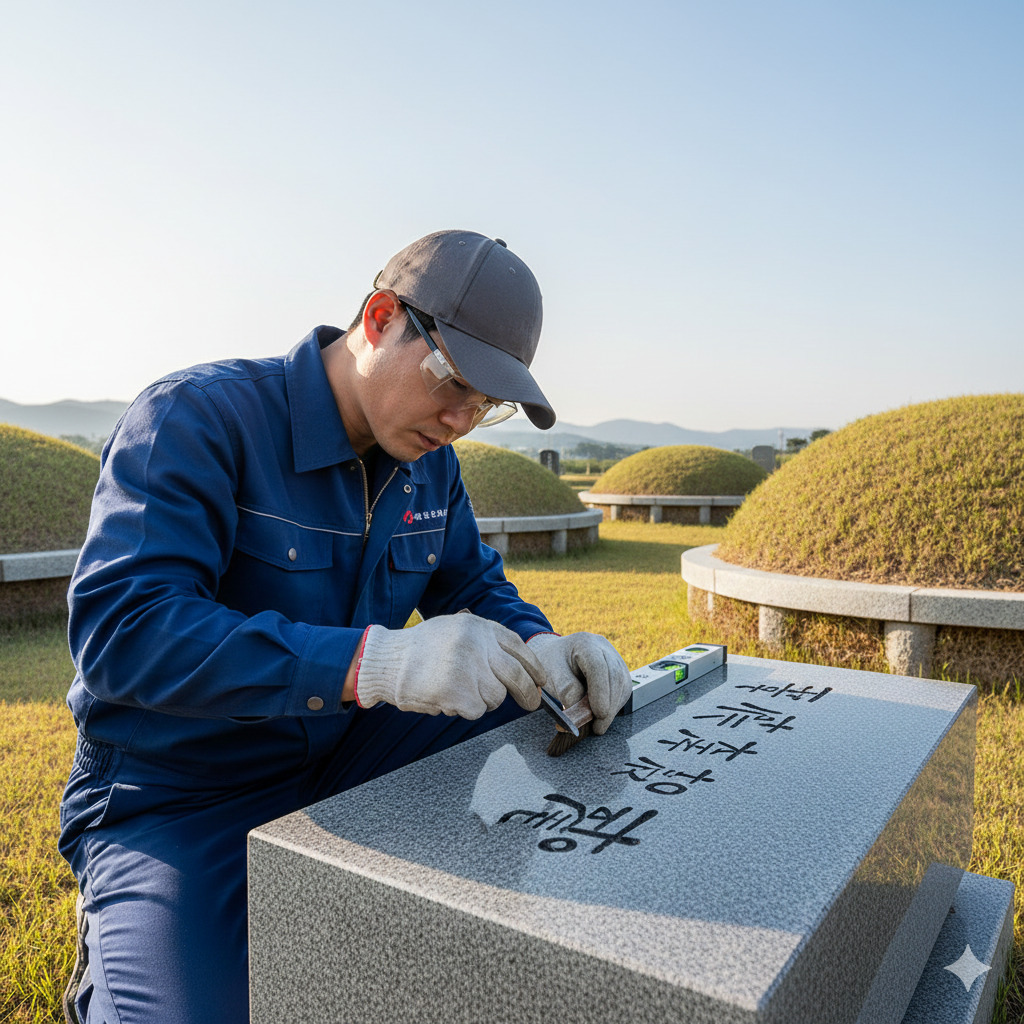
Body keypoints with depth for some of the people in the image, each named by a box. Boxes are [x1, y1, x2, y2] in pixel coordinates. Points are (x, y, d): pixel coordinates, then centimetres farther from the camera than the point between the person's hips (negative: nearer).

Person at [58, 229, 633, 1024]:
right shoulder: (195, 419, -21)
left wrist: (538, 649, -16)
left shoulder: (429, 460, 0)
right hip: (177, 797, -5)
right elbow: (118, 629, -30)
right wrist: (374, 661, -41)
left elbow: (475, 585, 8)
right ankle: (116, 948, 10)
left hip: (340, 758, 6)